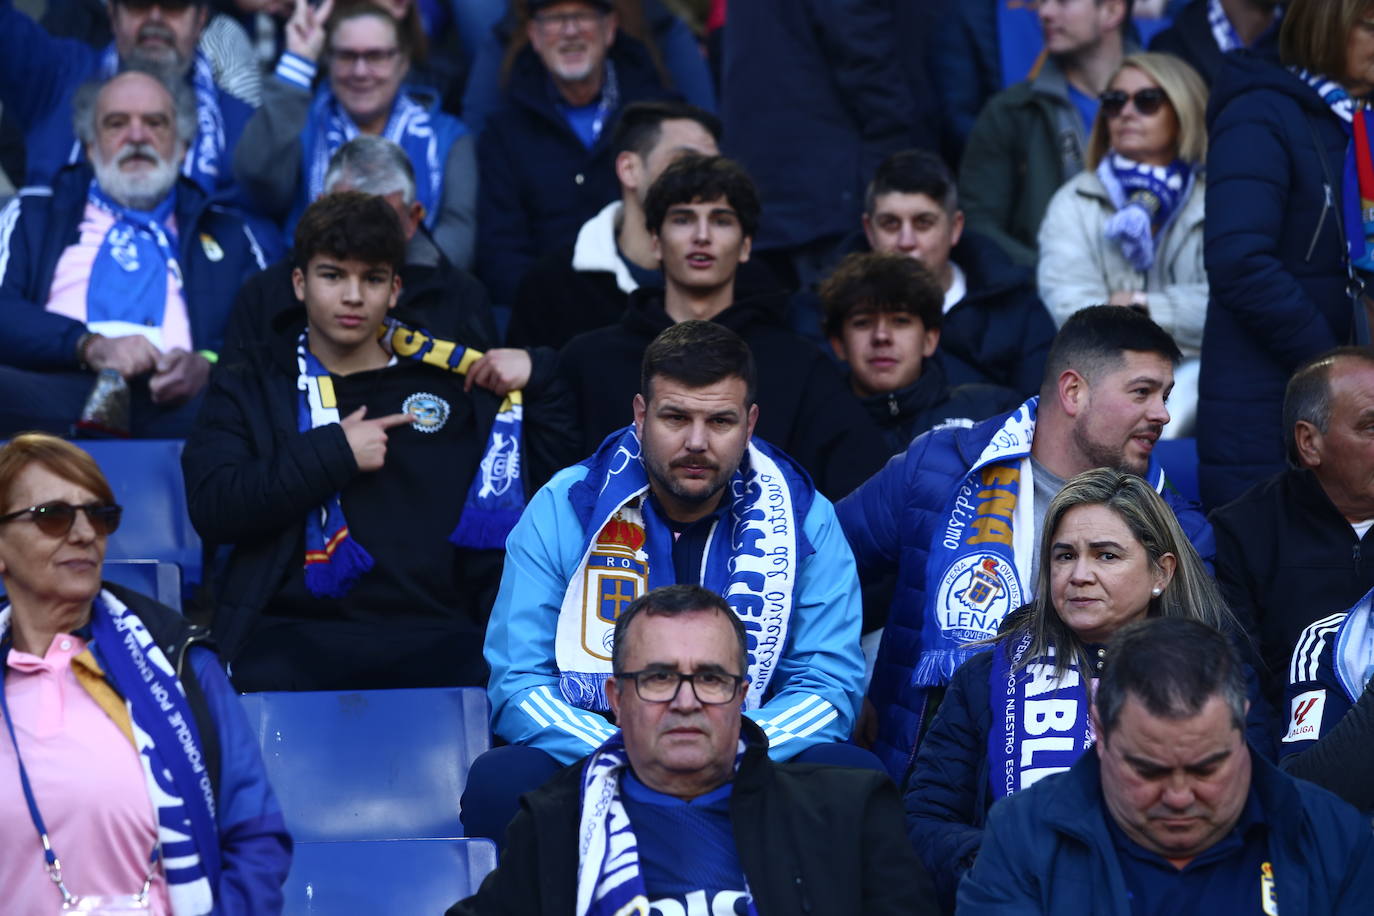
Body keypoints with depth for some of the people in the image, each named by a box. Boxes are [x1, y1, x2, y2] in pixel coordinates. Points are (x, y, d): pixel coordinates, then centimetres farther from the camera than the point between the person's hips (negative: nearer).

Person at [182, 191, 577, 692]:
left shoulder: (456, 383, 21)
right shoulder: (248, 391, 18)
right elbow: (212, 508, 1)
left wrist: (531, 377, 10)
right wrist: (334, 454, -1)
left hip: (433, 639, 2)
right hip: (294, 635, -2)